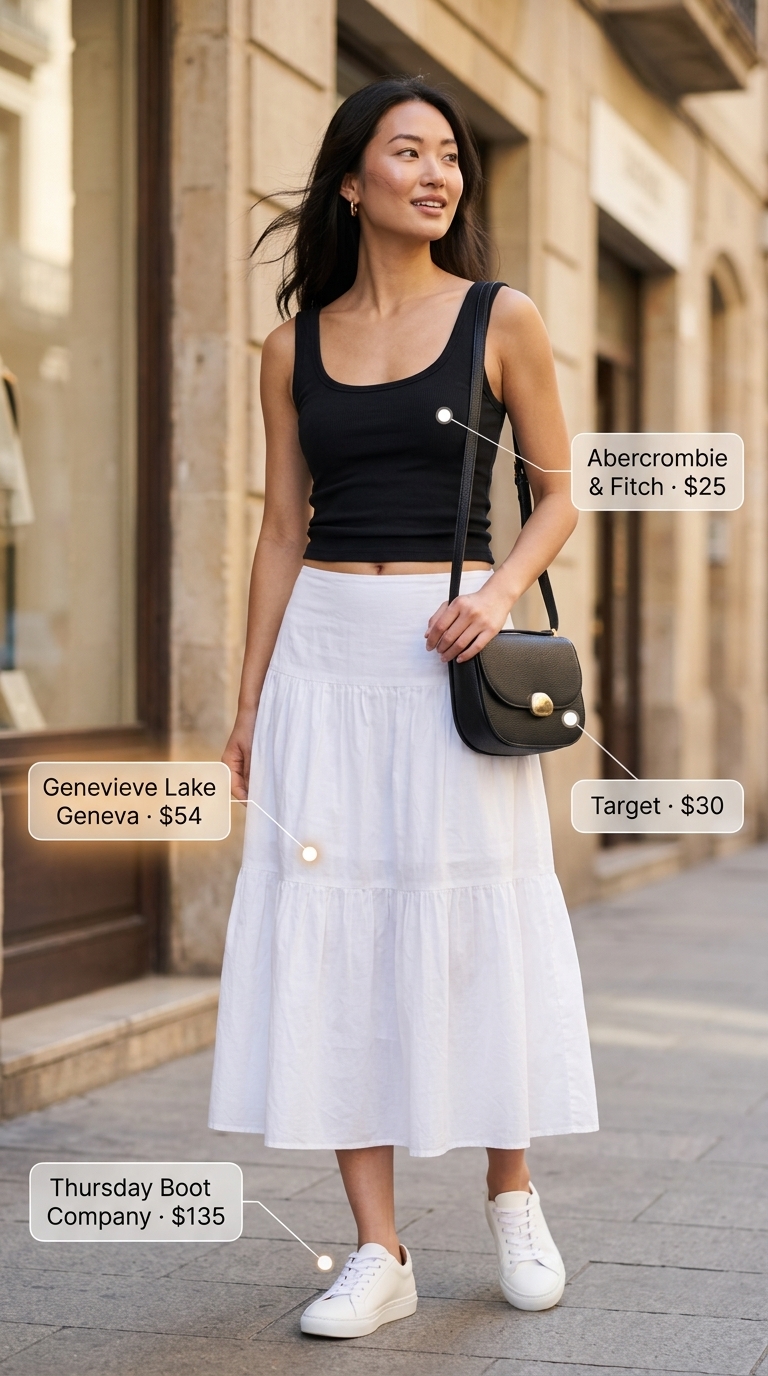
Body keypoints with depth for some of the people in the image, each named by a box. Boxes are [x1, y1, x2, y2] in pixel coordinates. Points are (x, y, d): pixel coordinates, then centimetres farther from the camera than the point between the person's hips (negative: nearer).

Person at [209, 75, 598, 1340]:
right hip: (326, 651, 2)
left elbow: (558, 493, 5)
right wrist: (250, 706, 7)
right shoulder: (296, 347, 9)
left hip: (451, 648, -2)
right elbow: (283, 534, 10)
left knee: (477, 919, 2)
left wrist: (501, 591, -14)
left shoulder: (503, 322, 3)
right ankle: (379, 1252, 5)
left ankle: (514, 1198, 25)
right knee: (333, 928, -2)